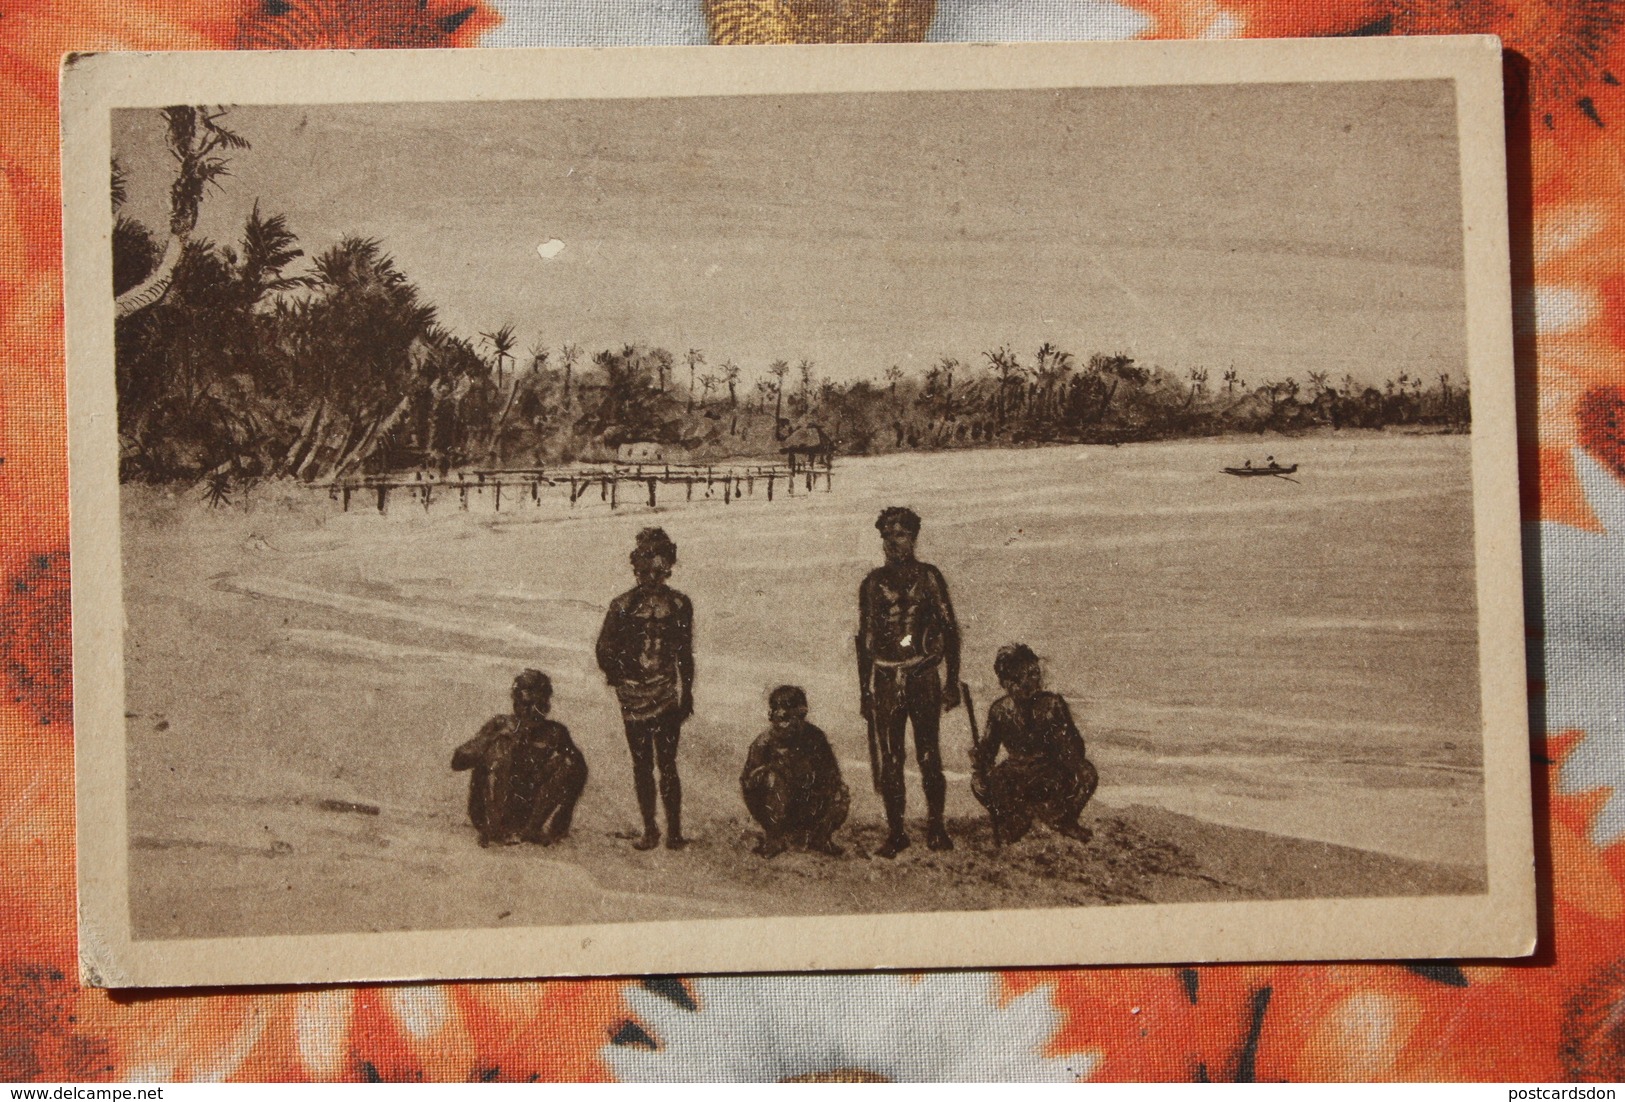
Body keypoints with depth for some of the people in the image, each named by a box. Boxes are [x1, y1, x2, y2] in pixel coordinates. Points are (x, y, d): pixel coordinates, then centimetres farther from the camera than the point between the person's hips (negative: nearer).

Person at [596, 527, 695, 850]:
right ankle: (650, 829, 11)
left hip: (668, 694, -1)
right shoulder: (623, 606, 3)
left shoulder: (678, 604, 3)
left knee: (666, 763, -1)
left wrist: (686, 691, 10)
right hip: (634, 694, 1)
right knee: (642, 764, 5)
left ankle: (674, 830, 2)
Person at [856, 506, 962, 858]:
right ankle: (895, 831, 8)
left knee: (929, 755, -3)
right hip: (884, 679, 2)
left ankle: (935, 826, 10)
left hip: (924, 675, -2)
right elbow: (864, 639, 13)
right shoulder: (872, 583, 10)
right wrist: (864, 690, 11)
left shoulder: (928, 577, 4)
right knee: (888, 759, 0)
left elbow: (949, 629, 5)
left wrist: (953, 681, 0)